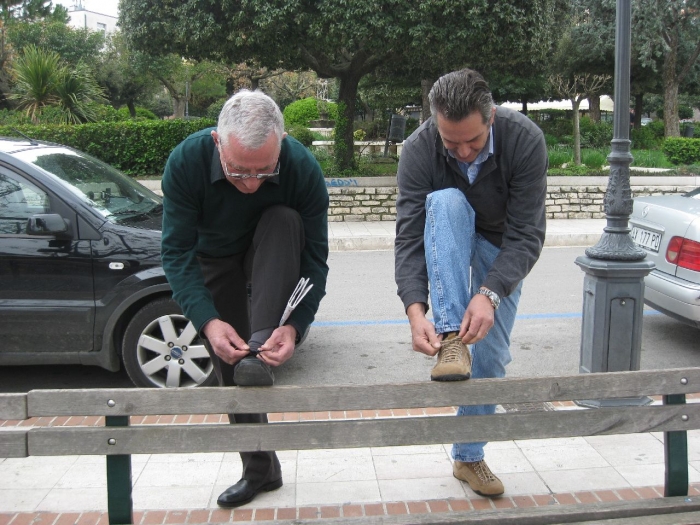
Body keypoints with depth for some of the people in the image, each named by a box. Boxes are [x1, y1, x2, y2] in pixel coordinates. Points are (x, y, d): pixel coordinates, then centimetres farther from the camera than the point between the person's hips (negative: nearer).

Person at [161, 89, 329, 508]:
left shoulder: (304, 168, -31)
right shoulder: (187, 161, -31)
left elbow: (315, 256, -27)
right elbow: (177, 250, -28)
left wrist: (295, 326, -41)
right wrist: (208, 321, -41)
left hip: (273, 263, 0)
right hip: (215, 265, 1)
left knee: (285, 220, -32)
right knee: (230, 369, 1)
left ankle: (260, 347, -37)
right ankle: (260, 470, 19)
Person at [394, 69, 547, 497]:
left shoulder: (525, 139, -32)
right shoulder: (419, 149, -30)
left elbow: (526, 235, -33)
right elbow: (409, 237, -33)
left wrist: (489, 294, -48)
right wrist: (415, 309, -47)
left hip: (502, 245, 0)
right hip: (446, 237, 0)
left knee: (492, 355, -4)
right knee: (445, 201, -36)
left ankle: (469, 456, 17)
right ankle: (450, 339, -38)